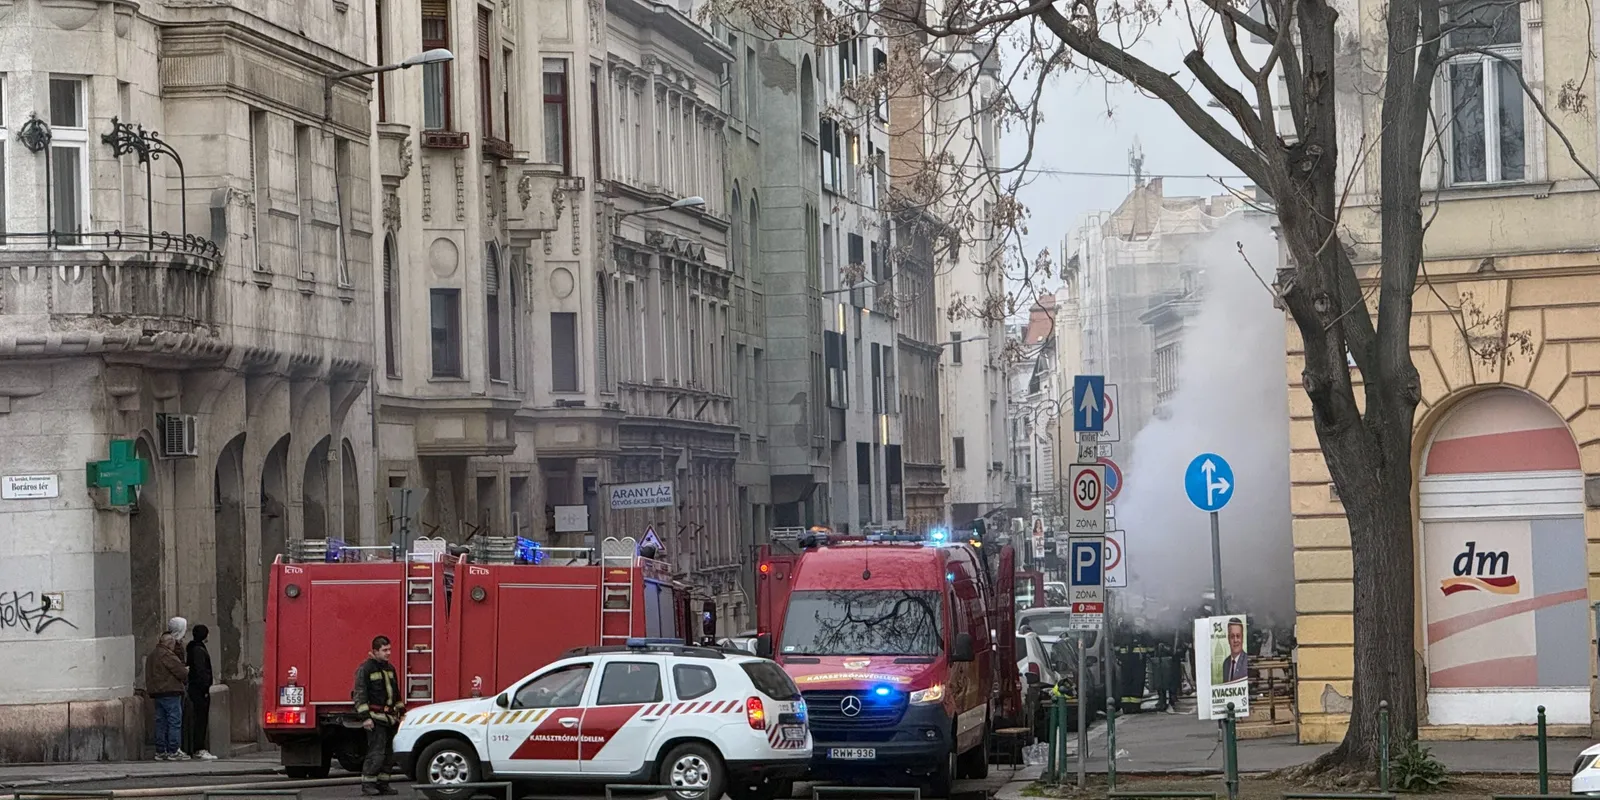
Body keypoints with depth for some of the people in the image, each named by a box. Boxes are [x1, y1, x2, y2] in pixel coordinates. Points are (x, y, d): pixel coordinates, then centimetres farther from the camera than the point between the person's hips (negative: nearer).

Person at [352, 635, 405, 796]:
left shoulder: (390, 668, 16)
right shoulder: (365, 669, -8)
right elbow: (360, 694, -11)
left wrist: (401, 712, 20)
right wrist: (365, 717, -17)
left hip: (390, 718, 8)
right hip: (375, 718, -8)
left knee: (388, 753, 8)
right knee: (376, 753, -12)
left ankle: (382, 784, 14)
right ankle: (367, 784, -6)